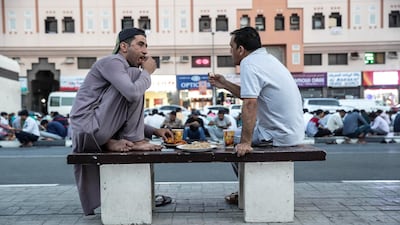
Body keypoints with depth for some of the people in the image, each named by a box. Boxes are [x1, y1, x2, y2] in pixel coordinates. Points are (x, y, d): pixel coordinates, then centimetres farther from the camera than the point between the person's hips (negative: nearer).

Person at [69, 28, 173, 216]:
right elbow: (134, 94, -26)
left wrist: (155, 131, 13)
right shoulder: (112, 62, -6)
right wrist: (147, 72, -7)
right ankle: (134, 141, -8)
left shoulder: (121, 70, 23)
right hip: (89, 131, -10)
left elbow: (128, 120, 25)